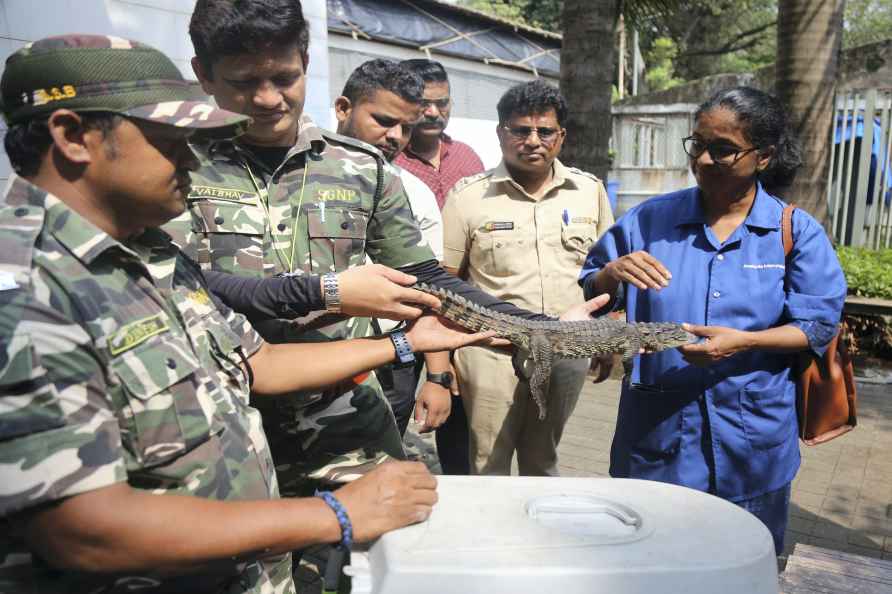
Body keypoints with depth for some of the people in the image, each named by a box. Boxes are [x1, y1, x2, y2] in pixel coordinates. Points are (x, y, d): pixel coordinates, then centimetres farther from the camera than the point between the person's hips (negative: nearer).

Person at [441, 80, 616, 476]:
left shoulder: (590, 190, 5)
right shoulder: (468, 195, -4)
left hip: (567, 350, 3)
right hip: (492, 351, -2)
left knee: (543, 462, 20)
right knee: (488, 467, 7)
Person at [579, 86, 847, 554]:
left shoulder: (798, 231, -1)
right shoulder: (649, 220, 1)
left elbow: (818, 324, -5)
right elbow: (588, 295, 4)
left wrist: (744, 343, -21)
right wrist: (612, 274, -18)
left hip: (752, 436, 0)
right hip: (656, 429, 1)